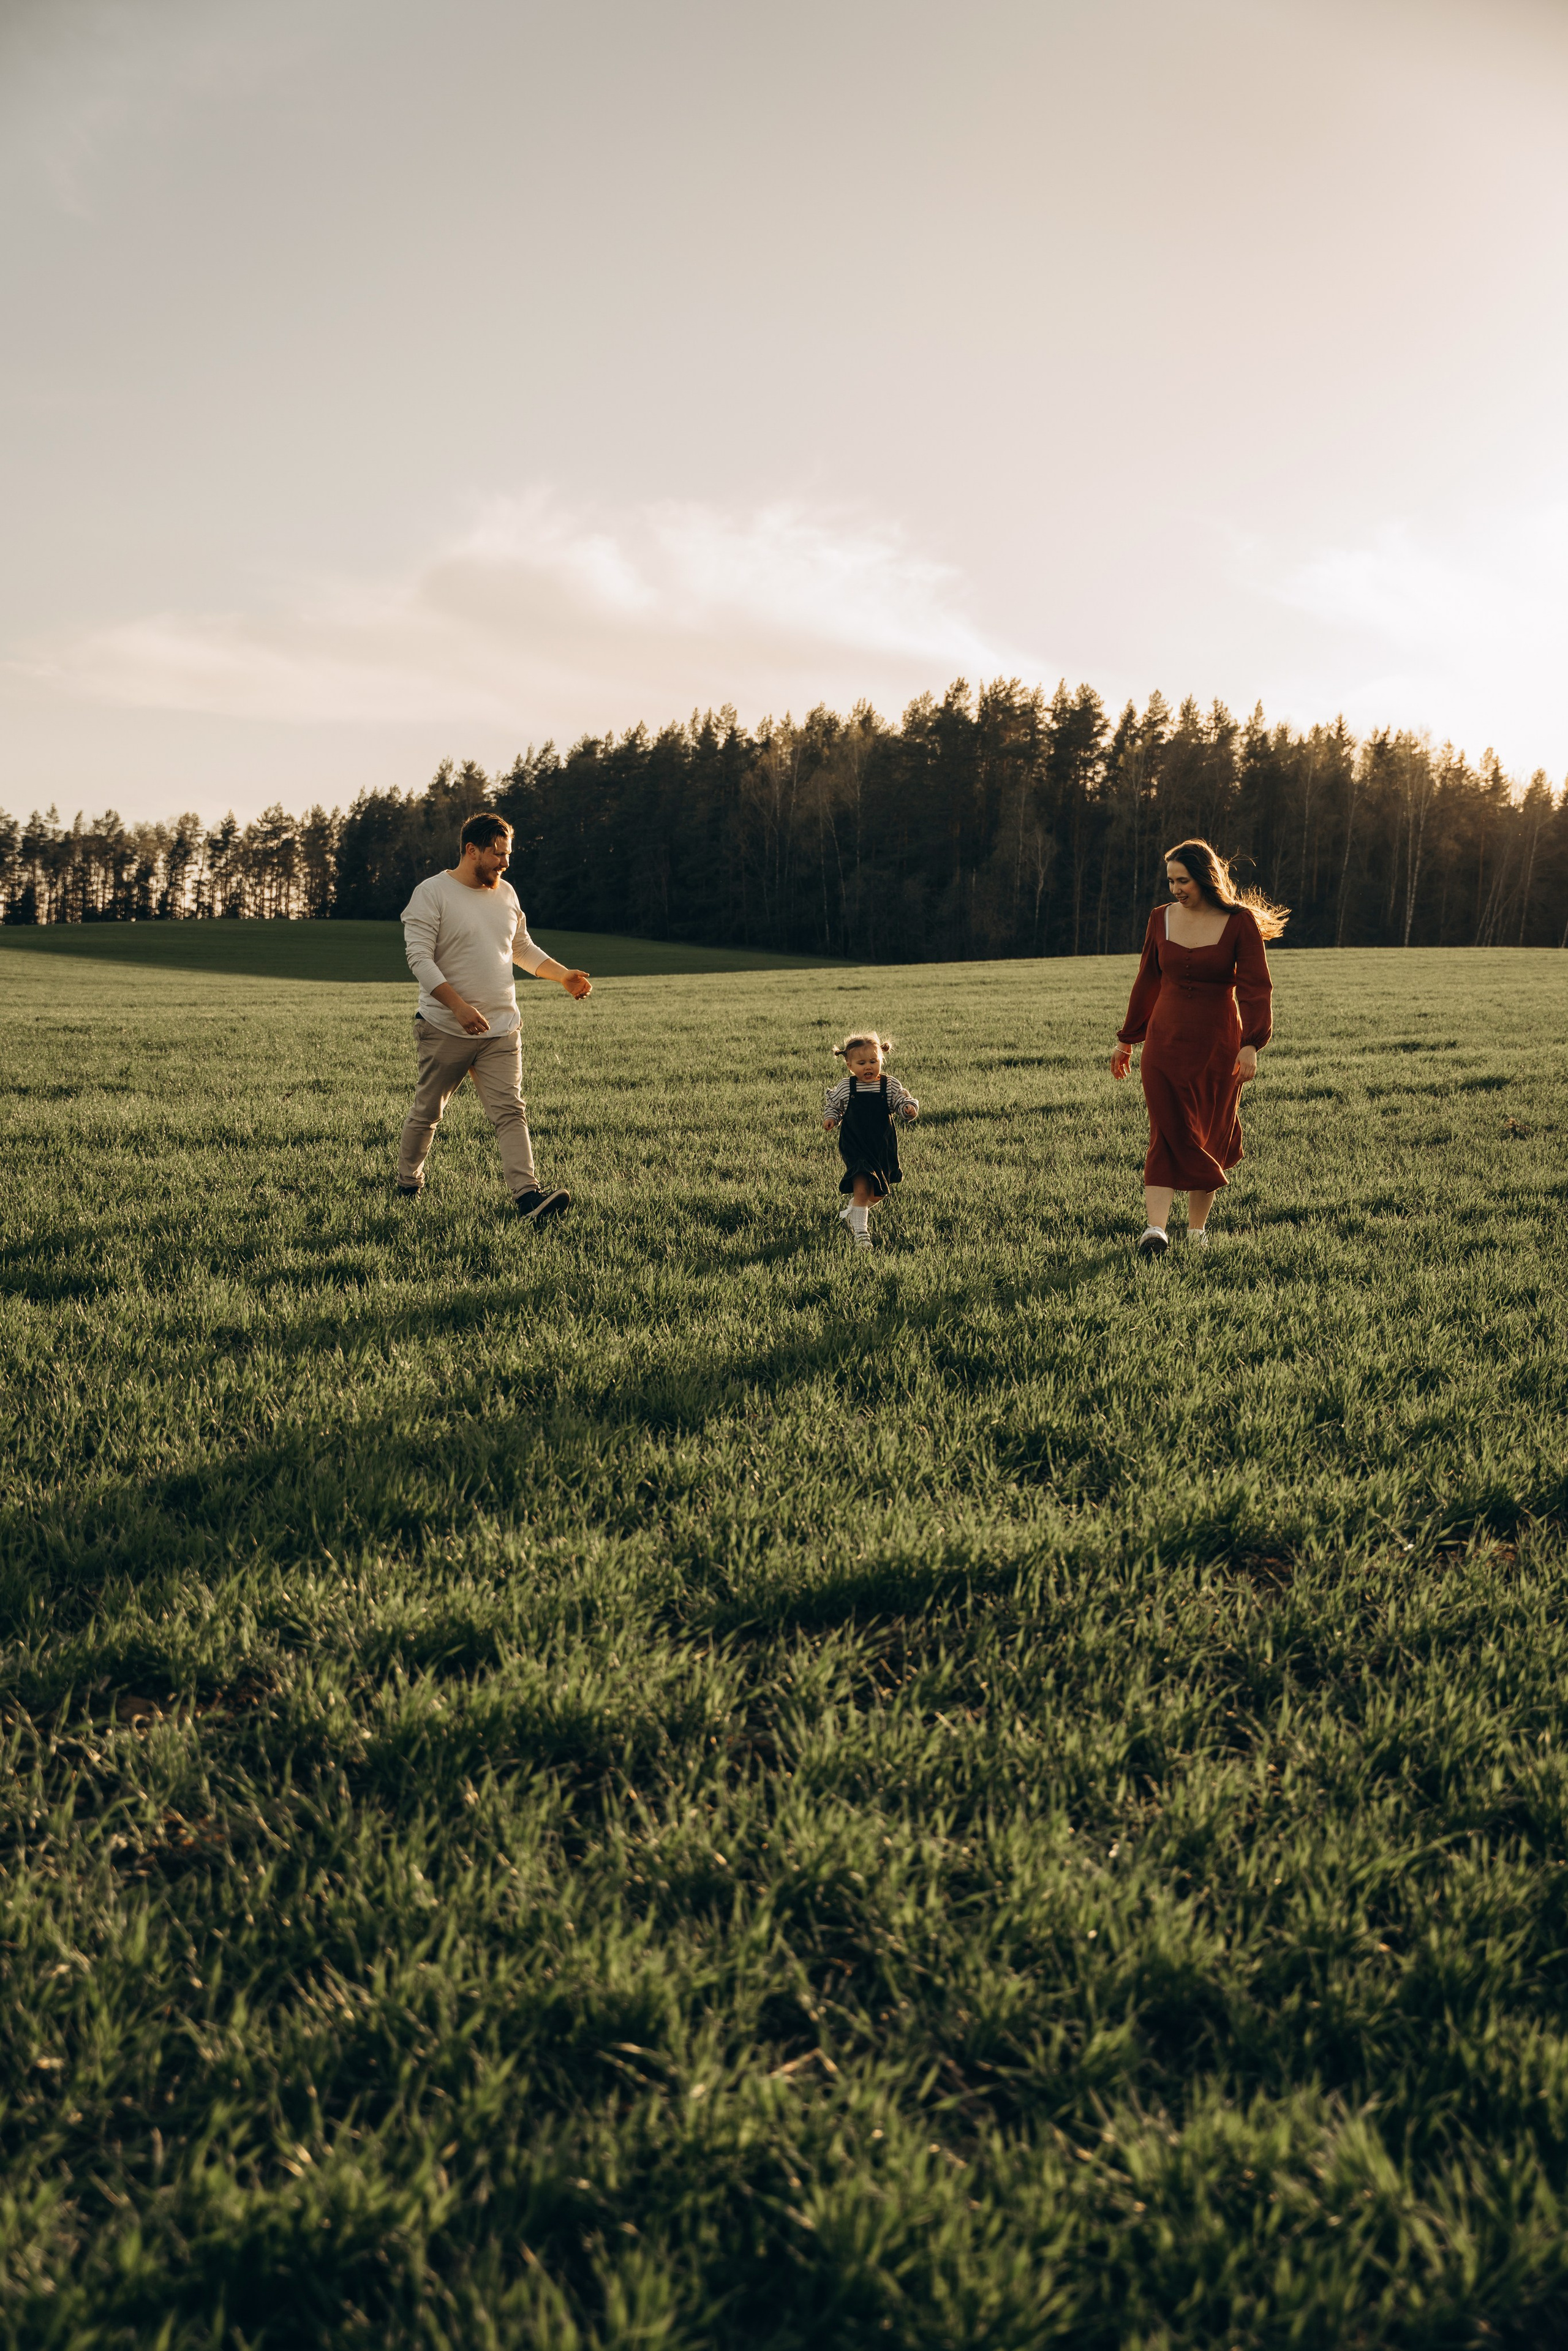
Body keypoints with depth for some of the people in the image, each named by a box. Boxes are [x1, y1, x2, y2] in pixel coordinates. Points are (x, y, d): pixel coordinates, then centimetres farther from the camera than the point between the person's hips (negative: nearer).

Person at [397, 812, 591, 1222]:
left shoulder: (506, 893, 12)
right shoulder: (432, 893, -8)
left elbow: (523, 948, 26)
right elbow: (419, 958, -16)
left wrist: (564, 975, 12)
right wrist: (459, 1007, -26)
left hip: (502, 1028, 4)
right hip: (445, 1030, -4)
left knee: (510, 1112, -9)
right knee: (427, 1112, 10)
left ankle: (528, 1195, -20)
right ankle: (408, 1184, 31)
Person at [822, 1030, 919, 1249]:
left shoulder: (890, 1085, -1)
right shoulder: (844, 1087, -1)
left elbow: (900, 1102, 3)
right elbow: (832, 1105, 13)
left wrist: (909, 1107, -19)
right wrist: (830, 1118, -6)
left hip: (883, 1147, 3)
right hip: (855, 1147, -3)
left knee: (878, 1194, 13)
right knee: (861, 1188, -15)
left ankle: (854, 1212, 43)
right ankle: (860, 1232, -7)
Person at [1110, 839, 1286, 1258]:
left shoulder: (1240, 922, -6)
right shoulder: (1161, 918, 4)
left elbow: (1256, 987, -11)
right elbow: (1147, 983, 14)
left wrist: (1251, 1044, -23)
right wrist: (1127, 1039, 19)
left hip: (1217, 1044, -1)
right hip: (1165, 1040, 1)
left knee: (1209, 1140, 8)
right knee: (1168, 1134, -10)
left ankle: (1197, 1228, 22)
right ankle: (1155, 1229, -19)